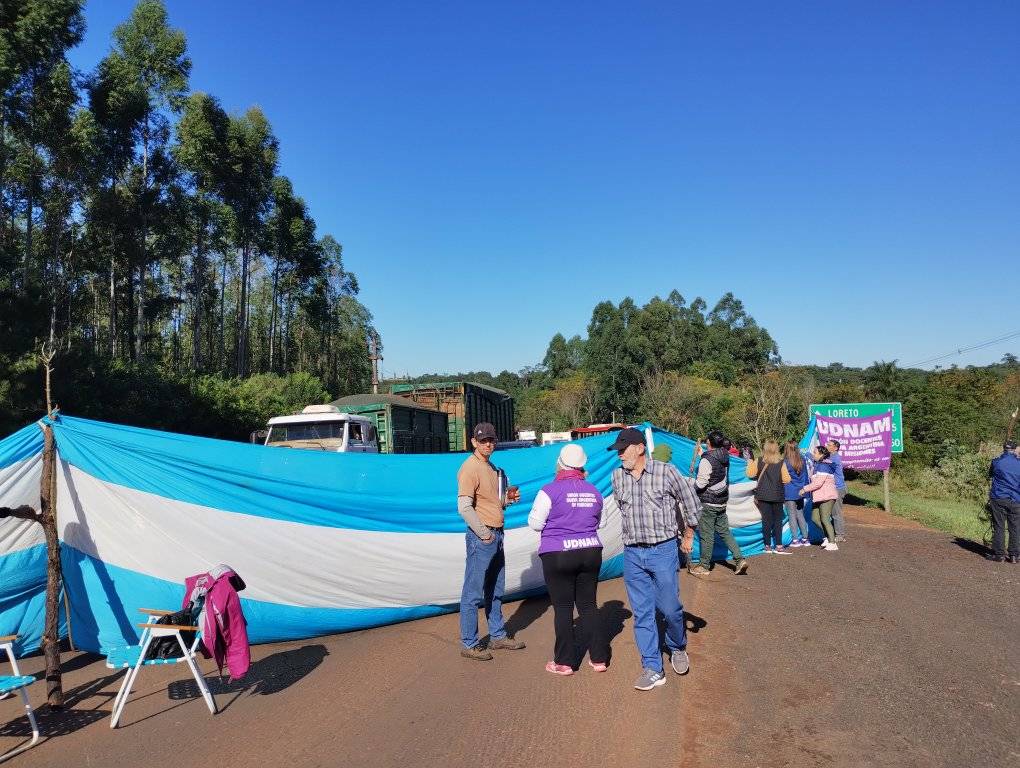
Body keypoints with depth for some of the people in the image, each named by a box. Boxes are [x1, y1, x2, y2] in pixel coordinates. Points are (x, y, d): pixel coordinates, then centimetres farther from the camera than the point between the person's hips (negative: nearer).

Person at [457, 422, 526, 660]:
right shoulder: (470, 468, -13)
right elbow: (464, 507, -21)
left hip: (496, 535, 9)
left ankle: (498, 636, 31)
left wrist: (508, 499, 5)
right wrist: (484, 534, -19)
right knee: (474, 593, -2)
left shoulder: (492, 468, 16)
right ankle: (469, 644, 7)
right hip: (481, 537, -9)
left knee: (495, 591, 19)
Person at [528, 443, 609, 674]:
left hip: (558, 555, -4)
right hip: (591, 552, 5)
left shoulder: (550, 490, -12)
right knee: (588, 605, 14)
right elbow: (600, 523, 17)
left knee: (563, 608, 6)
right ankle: (599, 658, 19)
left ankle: (564, 662, 13)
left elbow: (535, 523, -7)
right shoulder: (593, 491, 5)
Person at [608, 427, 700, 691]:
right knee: (642, 613, 4)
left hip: (663, 550, -3)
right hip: (632, 554, 3)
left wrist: (688, 536, 12)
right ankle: (652, 670, 13)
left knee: (670, 608, 2)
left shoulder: (666, 471, -9)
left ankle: (678, 648, 33)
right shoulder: (618, 477, 2)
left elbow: (690, 503, 5)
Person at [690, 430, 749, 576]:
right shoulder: (724, 457, 6)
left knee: (706, 535, 1)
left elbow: (700, 483, -18)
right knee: (725, 532, 15)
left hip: (707, 503, -8)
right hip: (722, 502, 8)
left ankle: (704, 566, 11)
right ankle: (740, 559, 9)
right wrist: (702, 454, 27)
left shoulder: (707, 460, -18)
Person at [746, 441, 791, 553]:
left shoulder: (759, 461, -6)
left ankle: (768, 546, 8)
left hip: (763, 495, 1)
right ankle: (778, 546, 4)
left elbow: (750, 474, 2)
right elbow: (786, 479, -6)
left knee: (766, 520, 5)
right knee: (778, 520, 8)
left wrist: (750, 461, 13)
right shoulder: (781, 463, -9)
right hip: (777, 496, -1)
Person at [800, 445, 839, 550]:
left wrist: (805, 489, -14)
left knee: (824, 519, -8)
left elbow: (818, 483, -23)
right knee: (815, 518, 8)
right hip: (819, 497, 10)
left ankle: (832, 543, -3)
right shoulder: (818, 464, 16)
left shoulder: (824, 466, -16)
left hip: (827, 497, -10)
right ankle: (829, 536, 18)